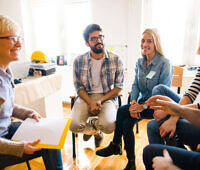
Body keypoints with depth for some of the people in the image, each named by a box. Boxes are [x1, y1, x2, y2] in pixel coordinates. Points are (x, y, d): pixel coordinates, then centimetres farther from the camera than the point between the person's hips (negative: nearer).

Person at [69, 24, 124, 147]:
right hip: (86, 96, 1)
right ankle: (96, 131, 15)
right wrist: (91, 103, -15)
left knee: (108, 126, -28)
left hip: (107, 97, 0)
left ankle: (92, 122, 13)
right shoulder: (78, 61, -1)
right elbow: (79, 87, 2)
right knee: (74, 126, -23)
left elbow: (119, 87, 0)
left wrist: (101, 100, -14)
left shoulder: (116, 60, -3)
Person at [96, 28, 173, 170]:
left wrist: (143, 106, -25)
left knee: (122, 111, -23)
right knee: (127, 122, -18)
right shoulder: (140, 62, 7)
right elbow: (135, 85, 4)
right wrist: (133, 102, -14)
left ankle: (115, 146, -3)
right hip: (142, 102, 5)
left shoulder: (164, 64, -12)